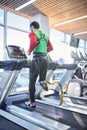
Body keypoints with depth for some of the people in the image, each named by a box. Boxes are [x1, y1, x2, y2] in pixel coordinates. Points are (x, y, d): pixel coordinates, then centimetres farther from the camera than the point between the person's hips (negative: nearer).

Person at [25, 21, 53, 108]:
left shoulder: (32, 34, 0)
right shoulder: (45, 36, 21)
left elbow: (33, 42, -22)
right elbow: (51, 48, 22)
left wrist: (29, 51, -7)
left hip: (37, 59, -6)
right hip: (45, 59, 7)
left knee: (32, 81, 5)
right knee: (42, 81, 15)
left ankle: (32, 102, 11)